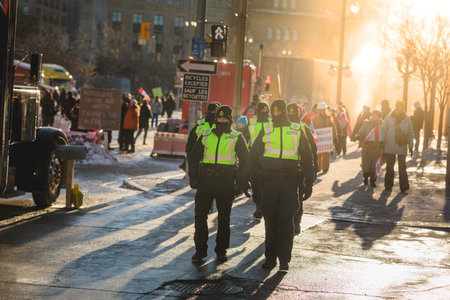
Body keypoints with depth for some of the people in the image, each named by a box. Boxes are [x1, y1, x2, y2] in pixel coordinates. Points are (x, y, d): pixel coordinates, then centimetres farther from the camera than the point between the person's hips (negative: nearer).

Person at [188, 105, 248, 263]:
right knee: (200, 215, -1)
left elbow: (245, 161, 5)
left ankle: (221, 251, 14)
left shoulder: (236, 138, 4)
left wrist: (240, 182, -1)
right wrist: (193, 177, 5)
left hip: (226, 183, -2)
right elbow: (193, 157, 16)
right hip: (205, 181, 2)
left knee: (224, 218, 3)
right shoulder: (206, 136, 11)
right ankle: (200, 250, 9)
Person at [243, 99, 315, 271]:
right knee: (270, 220, 5)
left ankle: (284, 259, -1)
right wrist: (245, 178, 4)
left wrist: (309, 184, 6)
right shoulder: (266, 131, 10)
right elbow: (253, 156, 12)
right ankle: (270, 257, 14)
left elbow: (307, 158, 11)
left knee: (286, 220, -8)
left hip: (290, 181, -2)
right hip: (270, 181, 2)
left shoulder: (297, 131, 7)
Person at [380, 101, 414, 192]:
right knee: (389, 166, 7)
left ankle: (404, 187, -2)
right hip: (390, 147, 0)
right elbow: (383, 129, 5)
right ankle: (388, 185, 17)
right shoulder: (389, 117, 1)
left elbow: (410, 134, 9)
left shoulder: (407, 119, 3)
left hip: (402, 147, 0)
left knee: (402, 167, -3)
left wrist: (410, 146, 5)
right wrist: (382, 141, -3)